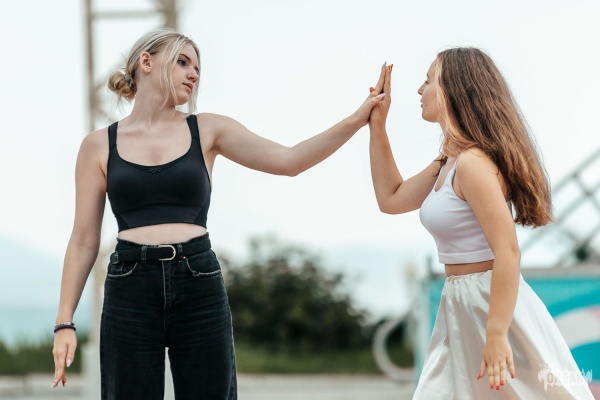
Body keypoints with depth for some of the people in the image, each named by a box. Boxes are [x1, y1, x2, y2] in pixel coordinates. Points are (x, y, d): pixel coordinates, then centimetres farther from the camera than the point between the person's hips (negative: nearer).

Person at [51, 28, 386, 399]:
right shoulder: (99, 146, 8)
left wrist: (356, 120, -8)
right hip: (130, 291, -1)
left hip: (200, 288, 1)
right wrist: (65, 321, 2)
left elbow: (288, 161, 2)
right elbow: (84, 241, 8)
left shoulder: (207, 130, 10)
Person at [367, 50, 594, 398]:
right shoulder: (449, 163, 11)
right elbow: (391, 199, 23)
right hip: (461, 307, 10)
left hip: (496, 306, -10)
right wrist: (377, 125, 16)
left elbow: (508, 252, -24)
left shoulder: (473, 163, -19)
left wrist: (496, 335, -27)